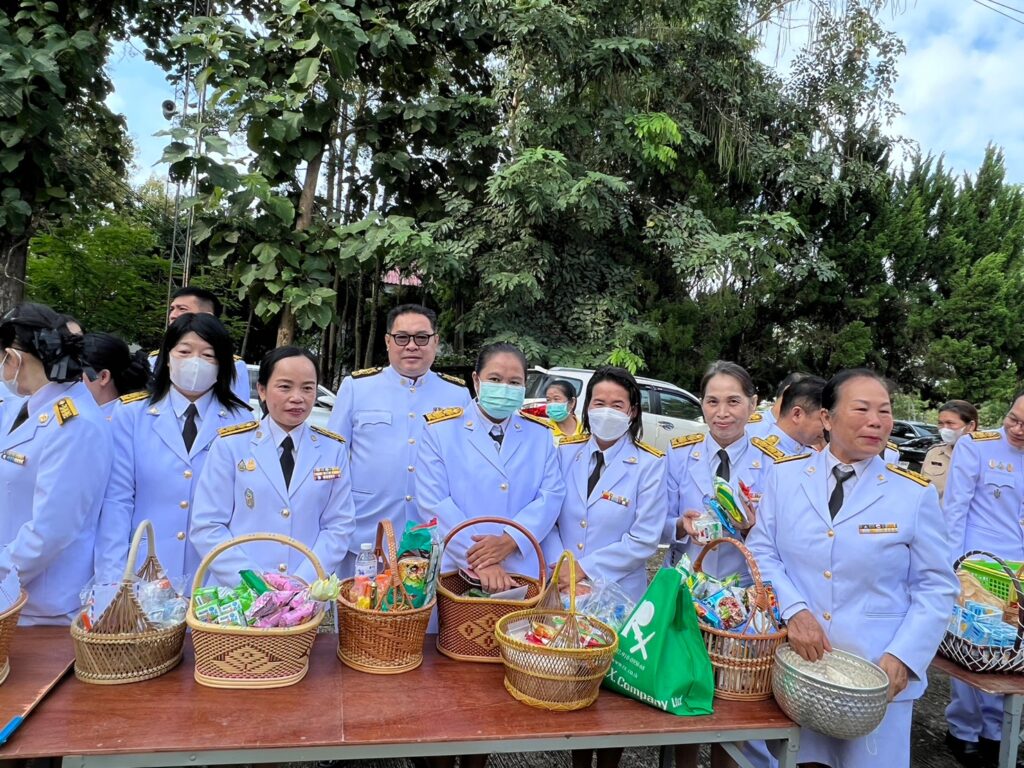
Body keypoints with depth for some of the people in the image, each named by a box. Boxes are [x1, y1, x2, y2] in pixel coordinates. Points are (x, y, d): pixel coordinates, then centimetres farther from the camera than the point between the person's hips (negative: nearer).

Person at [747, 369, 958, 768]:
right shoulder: (785, 476, 0)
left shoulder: (916, 493, -3)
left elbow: (936, 588, -2)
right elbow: (760, 552, -1)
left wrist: (903, 657, -13)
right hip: (795, 661, 1)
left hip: (879, 673, -1)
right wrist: (793, 610, -17)